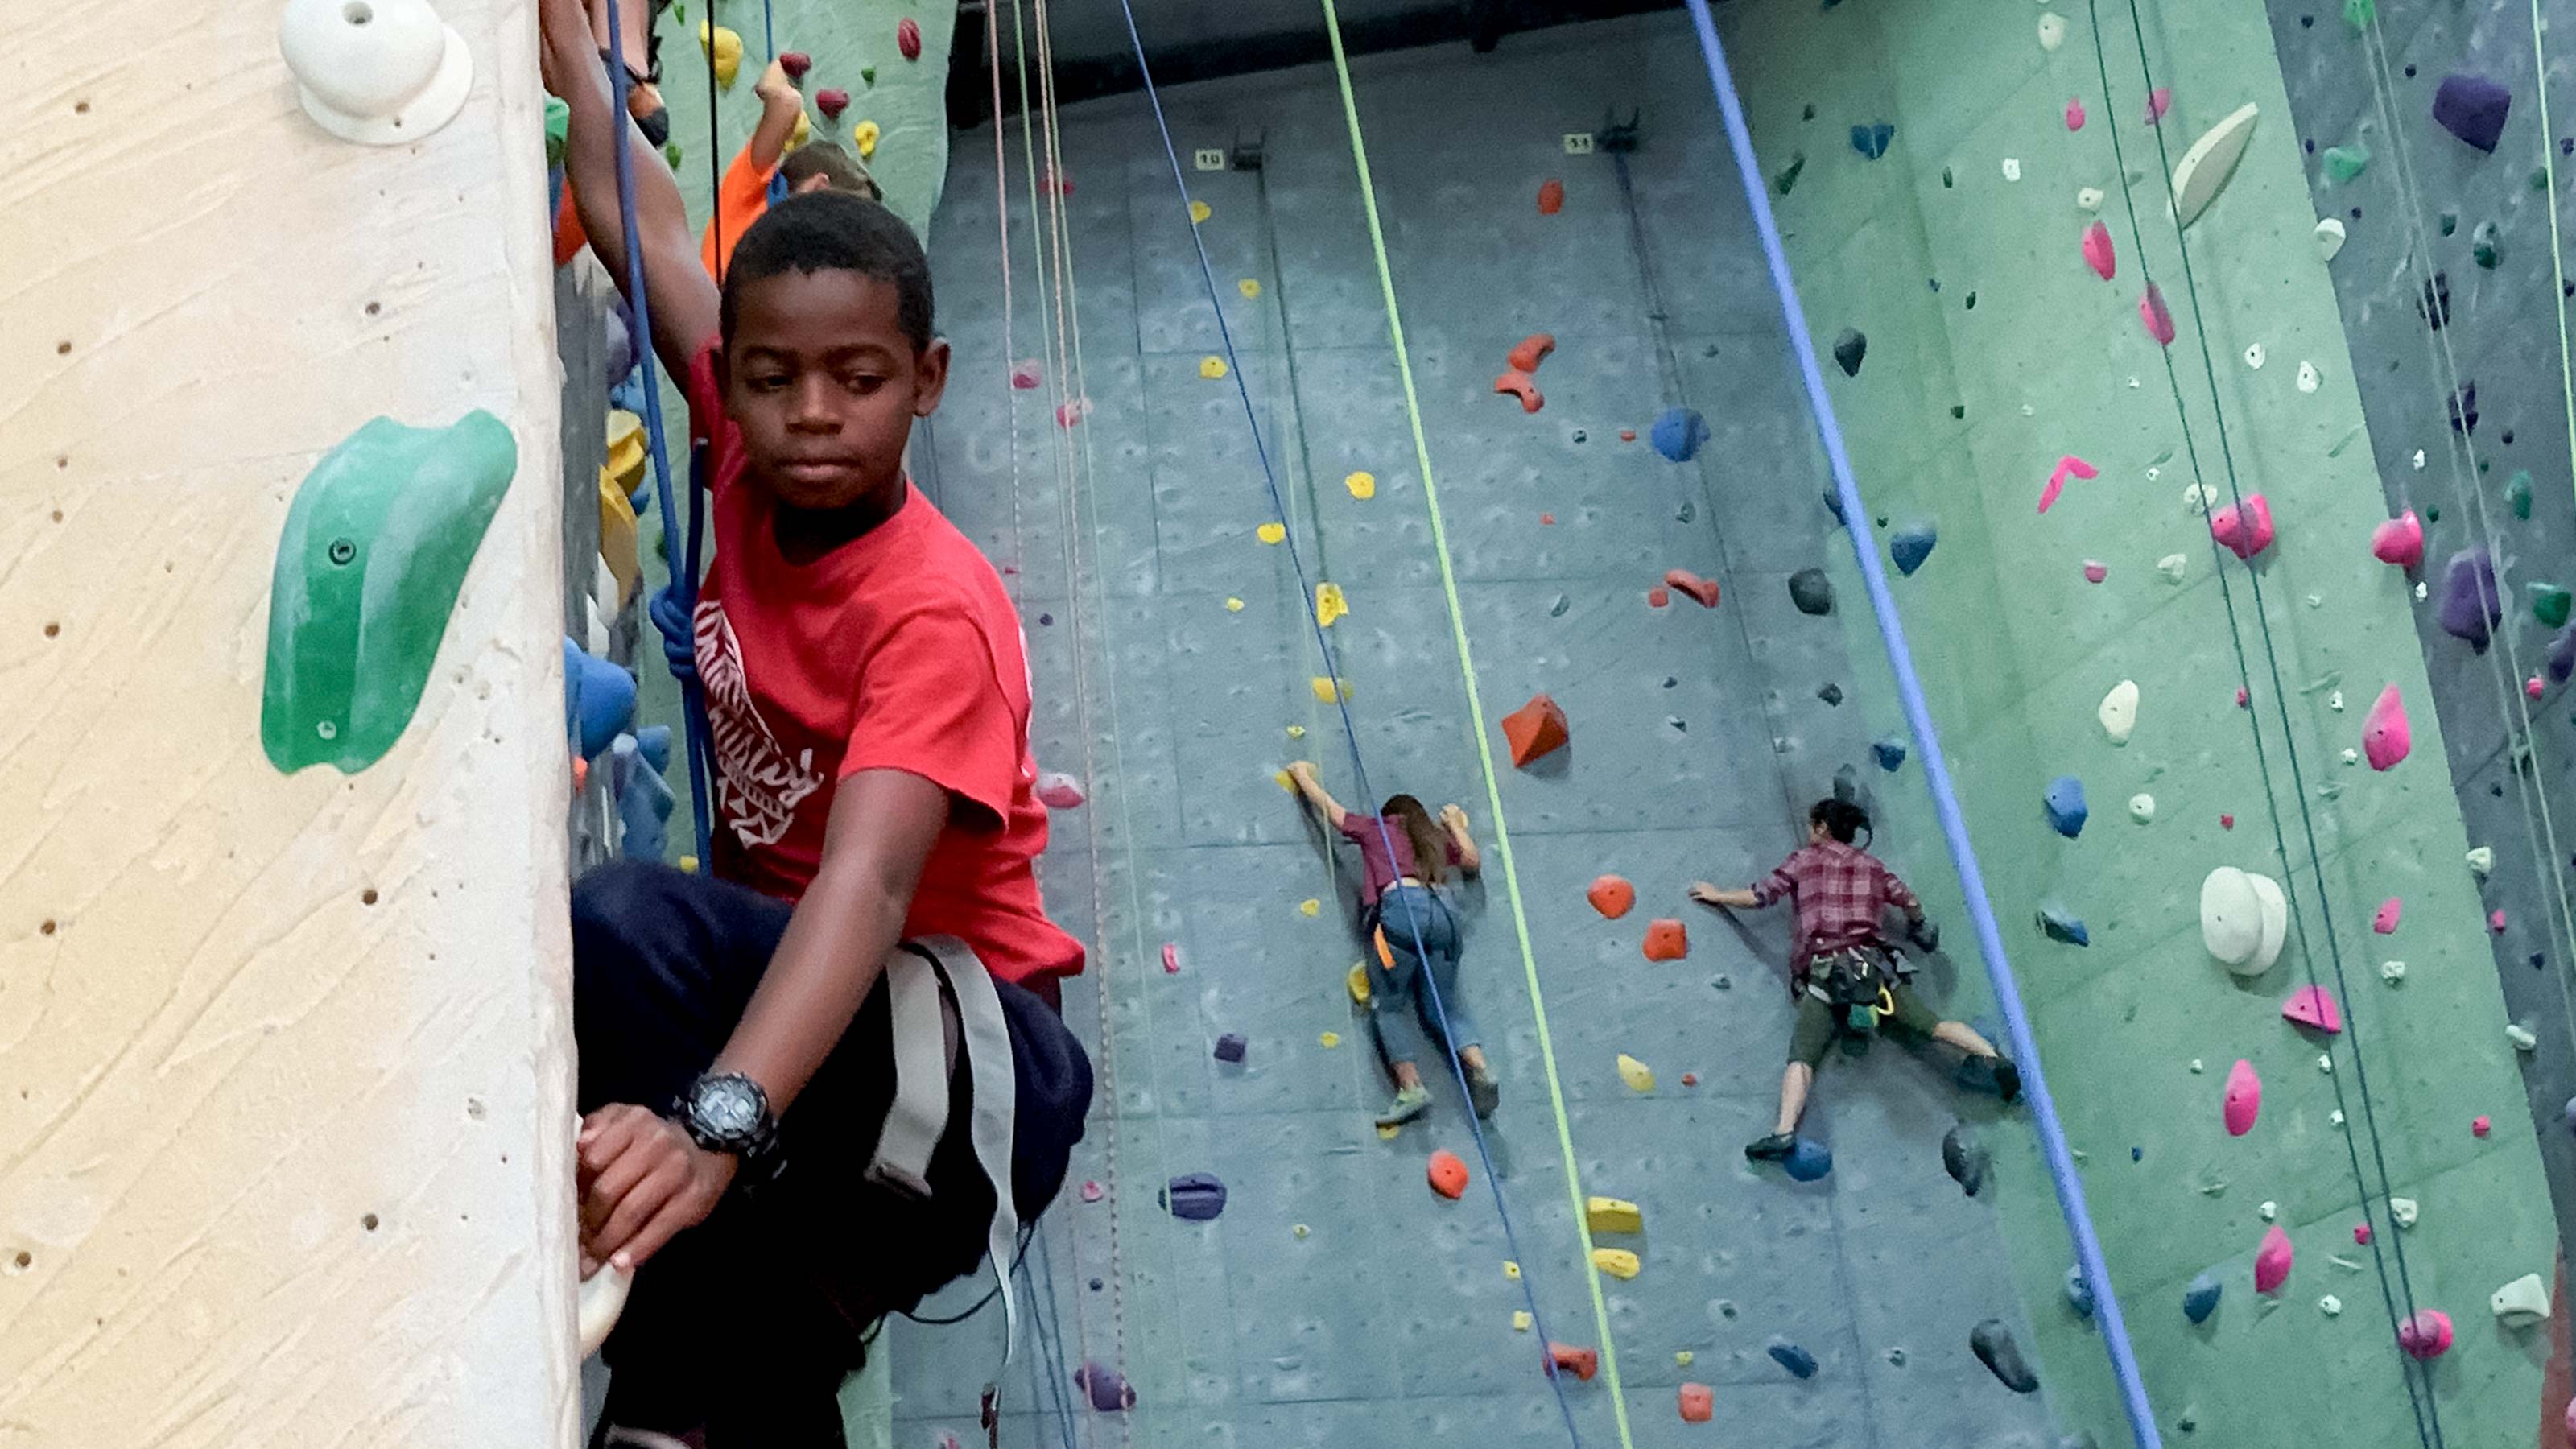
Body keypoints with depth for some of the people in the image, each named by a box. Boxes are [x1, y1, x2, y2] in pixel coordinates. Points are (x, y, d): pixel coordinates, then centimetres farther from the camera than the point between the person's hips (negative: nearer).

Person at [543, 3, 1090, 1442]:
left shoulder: (938, 610, -21)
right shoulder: (757, 480, -1)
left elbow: (869, 884, -37)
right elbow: (652, 230, 10)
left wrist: (716, 1119, -52)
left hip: (964, 1065, -8)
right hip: (790, 1011, 8)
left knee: (623, 922, -31)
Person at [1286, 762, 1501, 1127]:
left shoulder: (1375, 828, 23)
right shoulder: (1434, 837, 31)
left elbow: (1328, 807, 31)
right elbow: (1474, 860, 44)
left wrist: (1303, 775, 48)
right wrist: (1457, 825, 57)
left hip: (1401, 907, -4)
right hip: (1442, 910, 4)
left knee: (1389, 1005, 2)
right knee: (1443, 1006, 13)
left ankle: (1411, 1086, -14)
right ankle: (1480, 1067, -9)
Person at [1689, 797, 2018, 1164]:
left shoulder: (1804, 860, 16)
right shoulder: (1872, 865, 24)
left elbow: (1757, 898, 15)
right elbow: (1911, 903, 21)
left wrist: (1717, 895, 32)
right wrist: (1916, 925, 44)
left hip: (1822, 974, -3)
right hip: (1875, 965, 3)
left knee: (1801, 1059, -15)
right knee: (1934, 1026, 0)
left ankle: (1785, 1131, -35)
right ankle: (1995, 1058, -21)